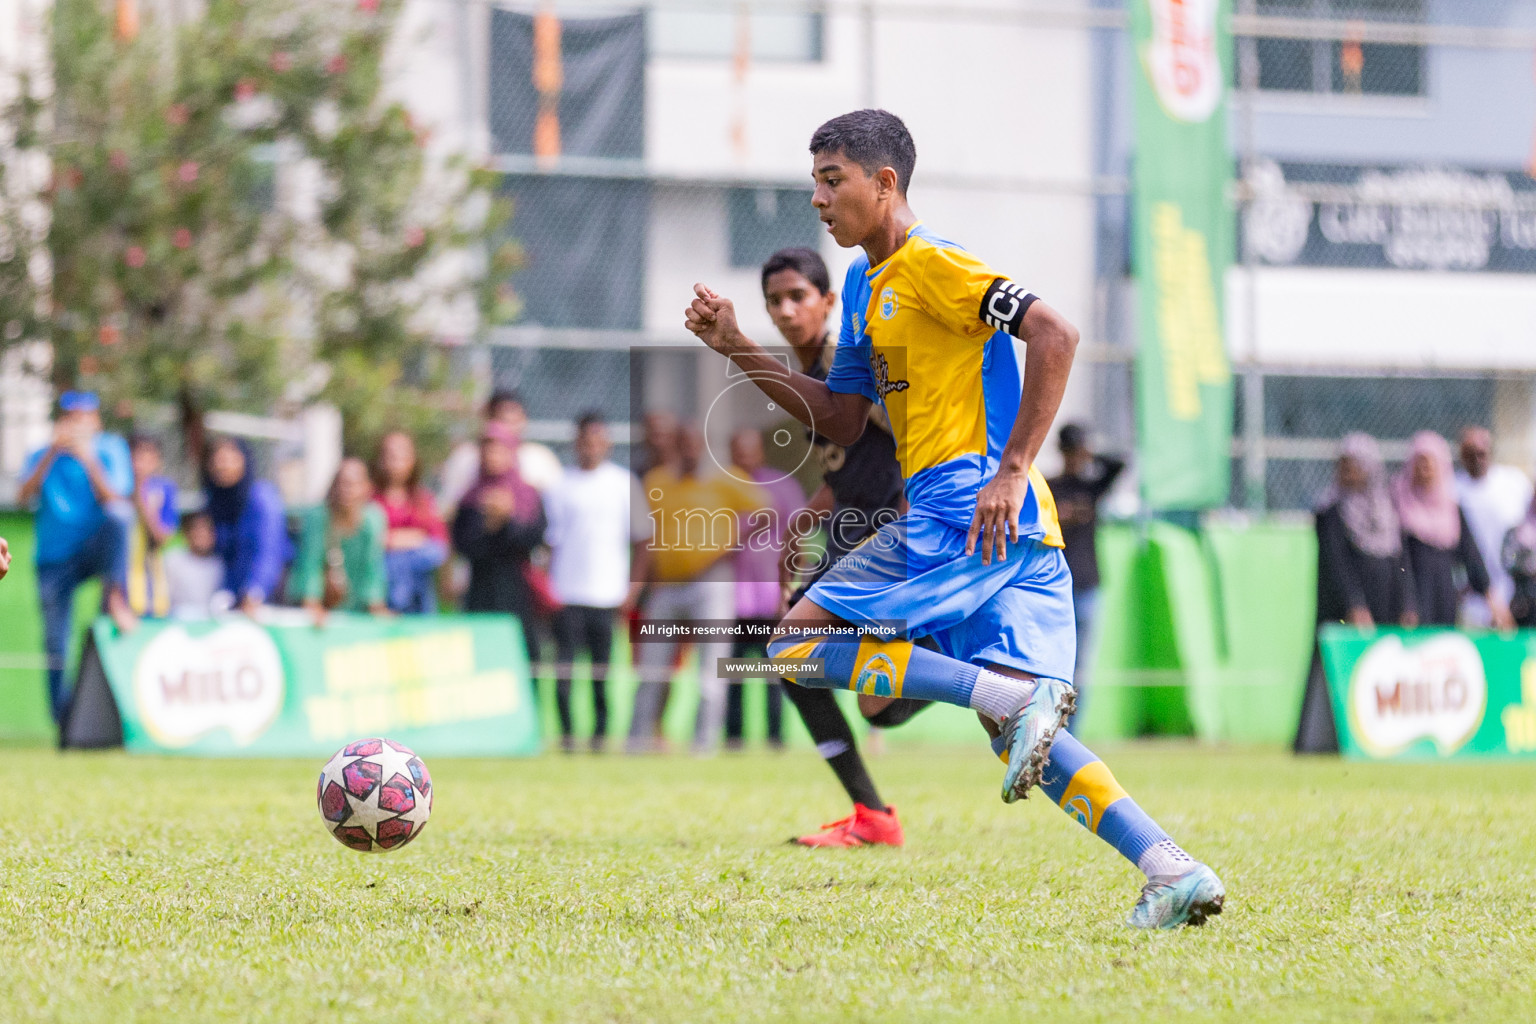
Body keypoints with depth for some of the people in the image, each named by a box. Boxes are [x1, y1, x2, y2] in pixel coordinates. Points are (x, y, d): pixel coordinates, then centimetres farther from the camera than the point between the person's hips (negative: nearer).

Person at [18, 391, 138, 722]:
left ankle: (115, 596, -37)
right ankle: (63, 718, 7)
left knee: (119, 516, -33)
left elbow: (114, 501, -10)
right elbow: (24, 496, -11)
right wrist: (53, 452, -20)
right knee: (55, 643, -4)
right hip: (55, 561, 1)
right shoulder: (42, 457, 6)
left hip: (97, 551, -1)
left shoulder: (110, 450, 3)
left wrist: (88, 459, -20)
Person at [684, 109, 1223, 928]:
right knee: (1015, 730, 5)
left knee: (799, 642, -9)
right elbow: (841, 421, 27)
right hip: (1018, 535, 9)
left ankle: (1018, 698, -21)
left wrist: (1011, 473, -23)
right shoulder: (864, 284, 22)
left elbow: (1053, 336, -18)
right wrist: (737, 348, 19)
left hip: (968, 512, -9)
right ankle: (1173, 871, -6)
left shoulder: (928, 265, -7)